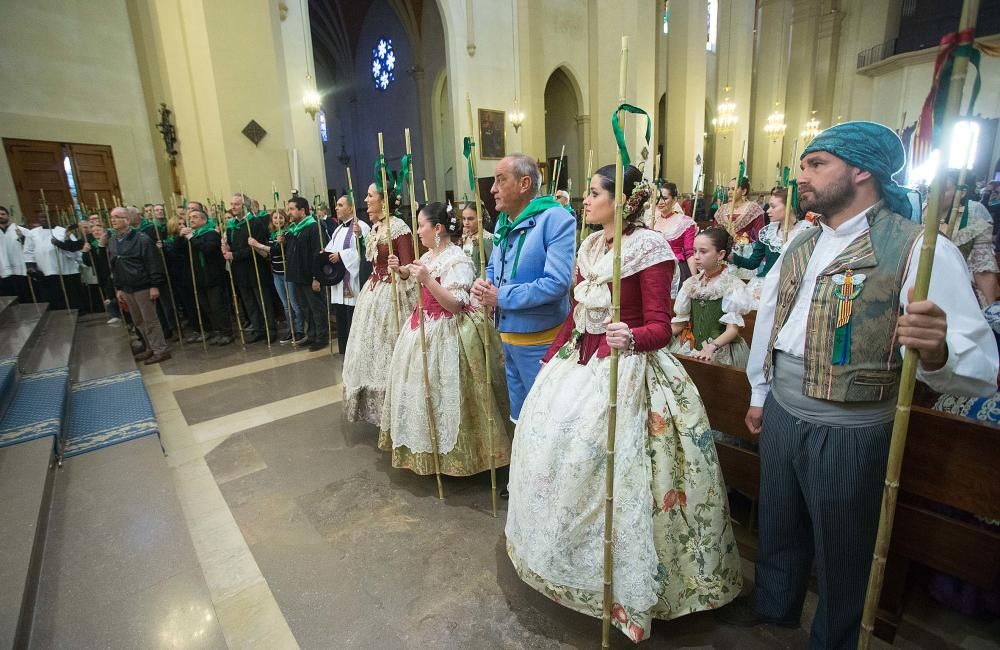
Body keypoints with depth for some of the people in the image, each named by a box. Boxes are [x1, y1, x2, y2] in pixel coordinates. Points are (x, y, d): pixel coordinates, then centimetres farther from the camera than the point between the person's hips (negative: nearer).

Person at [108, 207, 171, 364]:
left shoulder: (141, 239, -11)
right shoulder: (112, 242, 11)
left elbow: (153, 264, -15)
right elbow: (113, 268, 17)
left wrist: (154, 286, -18)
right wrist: (118, 288, 14)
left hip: (143, 287, -7)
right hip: (126, 289, 7)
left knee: (150, 320, -3)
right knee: (138, 322, 13)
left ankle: (161, 350, 5)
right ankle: (151, 348, 23)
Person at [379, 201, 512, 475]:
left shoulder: (457, 260, -17)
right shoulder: (429, 256, 11)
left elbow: (455, 305, -24)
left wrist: (427, 279, -30)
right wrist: (406, 272, 14)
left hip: (445, 334, -10)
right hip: (423, 329, 10)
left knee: (441, 391, -2)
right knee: (422, 388, 17)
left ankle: (449, 450, 16)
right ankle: (425, 446, 34)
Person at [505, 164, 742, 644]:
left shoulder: (649, 249, -13)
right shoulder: (589, 246, 9)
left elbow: (660, 328, -18)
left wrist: (629, 339, -39)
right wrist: (551, 356, 13)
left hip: (626, 371, -8)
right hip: (579, 363, 8)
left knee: (609, 465, -6)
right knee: (549, 437, 12)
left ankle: (625, 582, 21)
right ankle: (565, 553, 35)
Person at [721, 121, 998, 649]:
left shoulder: (919, 249, -16)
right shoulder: (799, 246, 4)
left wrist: (935, 352, -46)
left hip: (851, 433, -6)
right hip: (781, 417, 6)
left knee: (842, 550, 17)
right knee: (778, 524, 26)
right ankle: (775, 603, 54)